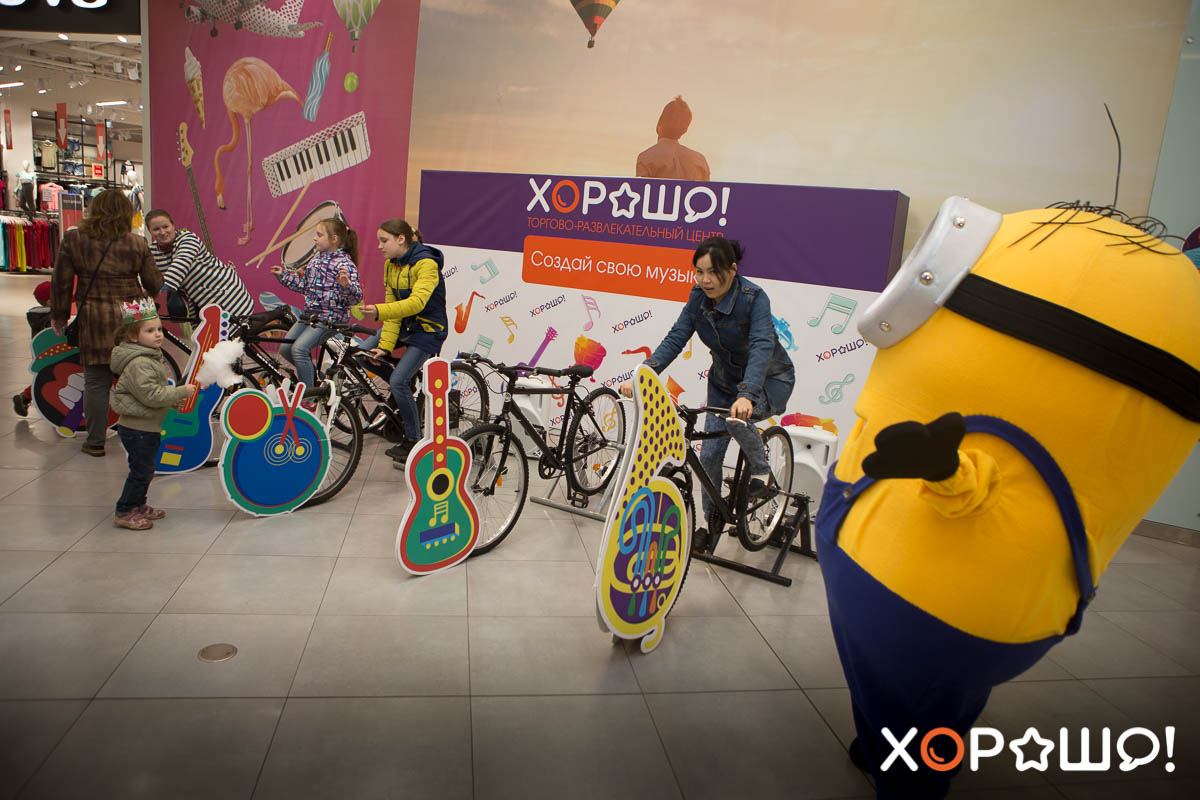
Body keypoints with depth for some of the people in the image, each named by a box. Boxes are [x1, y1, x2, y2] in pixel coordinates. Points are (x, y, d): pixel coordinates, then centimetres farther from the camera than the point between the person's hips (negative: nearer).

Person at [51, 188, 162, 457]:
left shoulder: (73, 239, -1)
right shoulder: (137, 244, -2)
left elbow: (61, 282, 2)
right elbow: (154, 284, 4)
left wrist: (59, 315, 13)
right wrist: (145, 300, 27)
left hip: (94, 319, 0)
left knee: (96, 381, 7)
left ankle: (95, 442, 13)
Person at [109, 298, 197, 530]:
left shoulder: (150, 357, 11)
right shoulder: (138, 364, -22)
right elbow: (151, 395, -27)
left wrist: (174, 400, 9)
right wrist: (181, 392, -21)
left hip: (147, 426, 10)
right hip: (138, 428, -10)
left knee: (145, 469, 20)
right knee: (142, 471, -2)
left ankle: (138, 506, 33)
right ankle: (124, 512, 9)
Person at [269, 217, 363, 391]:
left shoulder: (344, 263, -14)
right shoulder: (317, 258, 12)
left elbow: (356, 296, -21)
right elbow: (305, 285, 23)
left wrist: (346, 285, -41)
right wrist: (284, 275, 22)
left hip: (331, 316, -9)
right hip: (310, 313, 9)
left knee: (299, 348, -22)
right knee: (285, 348, 6)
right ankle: (312, 372, 29)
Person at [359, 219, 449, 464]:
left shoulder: (426, 263, -20)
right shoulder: (391, 265, 4)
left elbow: (416, 302, -32)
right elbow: (394, 306, 0)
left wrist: (379, 311, -41)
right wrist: (385, 345, -8)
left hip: (428, 329, -8)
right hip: (404, 324, 8)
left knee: (399, 380, -18)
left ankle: (413, 441, -4)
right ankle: (405, 393, 19)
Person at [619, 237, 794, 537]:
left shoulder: (754, 298, -28)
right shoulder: (698, 297, -12)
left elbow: (762, 347, -41)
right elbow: (675, 339, -17)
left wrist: (746, 396, -57)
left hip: (769, 379, -5)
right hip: (724, 380, 5)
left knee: (736, 418, -36)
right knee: (709, 454, 1)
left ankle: (761, 471, -6)